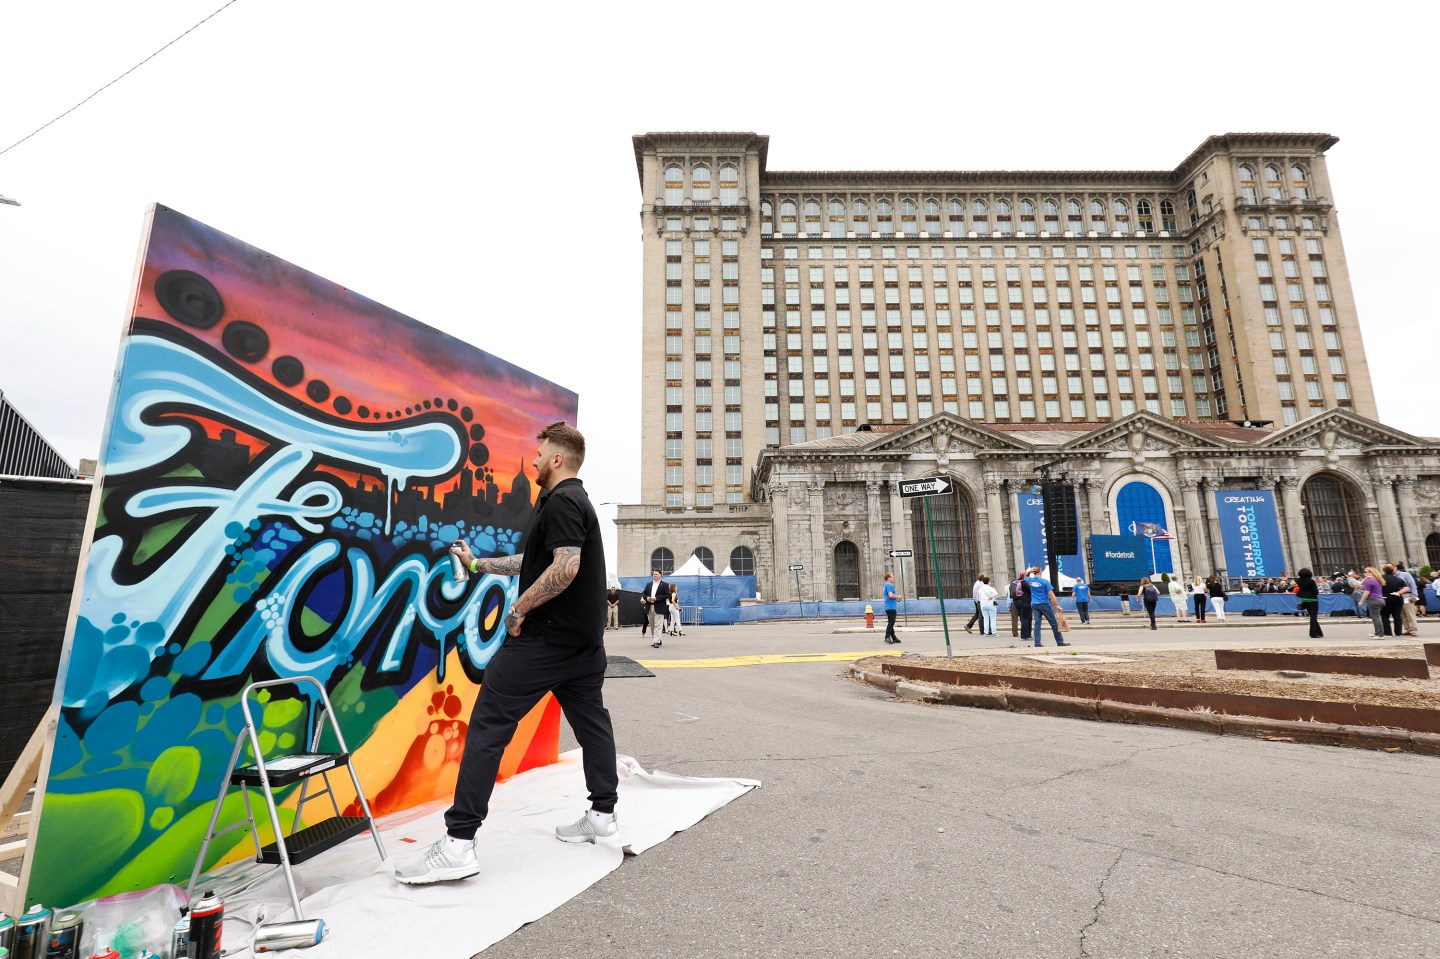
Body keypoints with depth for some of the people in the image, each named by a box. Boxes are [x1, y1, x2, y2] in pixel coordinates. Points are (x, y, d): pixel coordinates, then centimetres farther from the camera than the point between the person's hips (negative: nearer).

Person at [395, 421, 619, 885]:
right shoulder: (576, 501, 18)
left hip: (545, 637, -10)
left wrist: (518, 610, -17)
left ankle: (458, 842, -2)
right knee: (590, 719, 16)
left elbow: (565, 568, -27)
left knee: (488, 725, -5)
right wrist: (478, 563, 30)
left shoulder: (561, 502, -14)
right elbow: (534, 562, 26)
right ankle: (602, 813, 27)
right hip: (583, 638, 10)